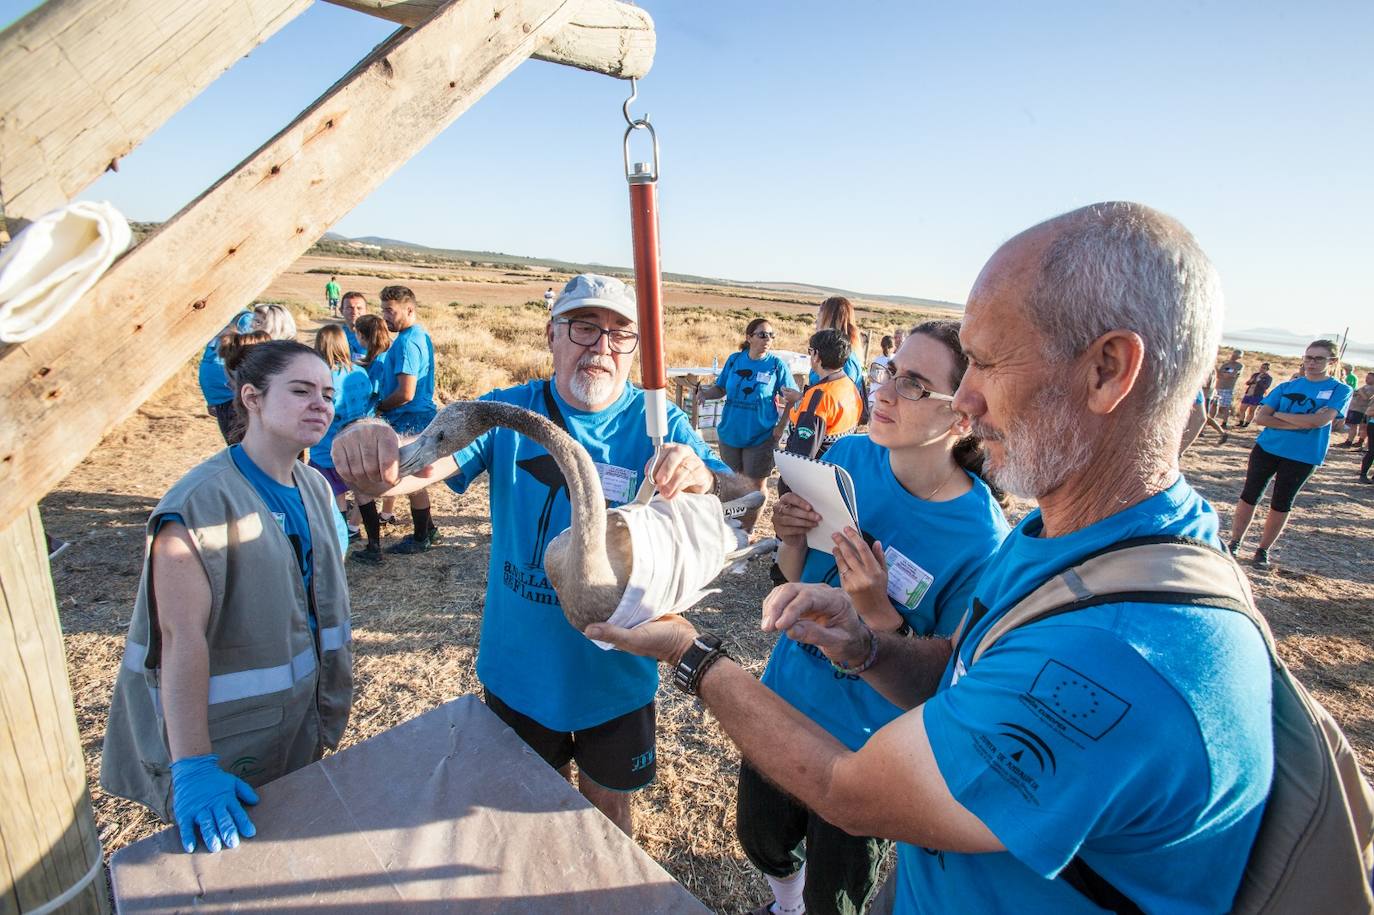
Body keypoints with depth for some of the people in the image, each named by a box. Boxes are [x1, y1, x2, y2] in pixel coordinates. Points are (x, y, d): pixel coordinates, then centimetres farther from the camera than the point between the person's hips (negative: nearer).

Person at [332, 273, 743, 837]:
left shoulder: (658, 425, -13)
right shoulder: (509, 413, -10)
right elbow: (416, 462, -22)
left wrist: (704, 480, -44)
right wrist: (372, 456, -46)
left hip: (616, 672, -1)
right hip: (518, 668, 2)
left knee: (608, 809, 22)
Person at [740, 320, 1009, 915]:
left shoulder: (982, 538, -26)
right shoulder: (848, 455, -12)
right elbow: (800, 580, 0)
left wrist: (878, 613, -31)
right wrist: (791, 537, -21)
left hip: (865, 746, -5)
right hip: (786, 698, 5)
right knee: (761, 838, 30)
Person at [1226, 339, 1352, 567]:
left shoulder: (1340, 390, -3)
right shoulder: (1287, 386, 4)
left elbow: (1320, 421, -19)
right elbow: (1260, 418, -6)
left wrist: (1280, 414, -10)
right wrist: (1303, 422, -15)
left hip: (1302, 457, -2)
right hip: (1267, 448, 2)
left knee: (1281, 504, 7)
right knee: (1249, 495, 3)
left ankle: (1263, 550, 19)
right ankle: (1235, 543, 13)